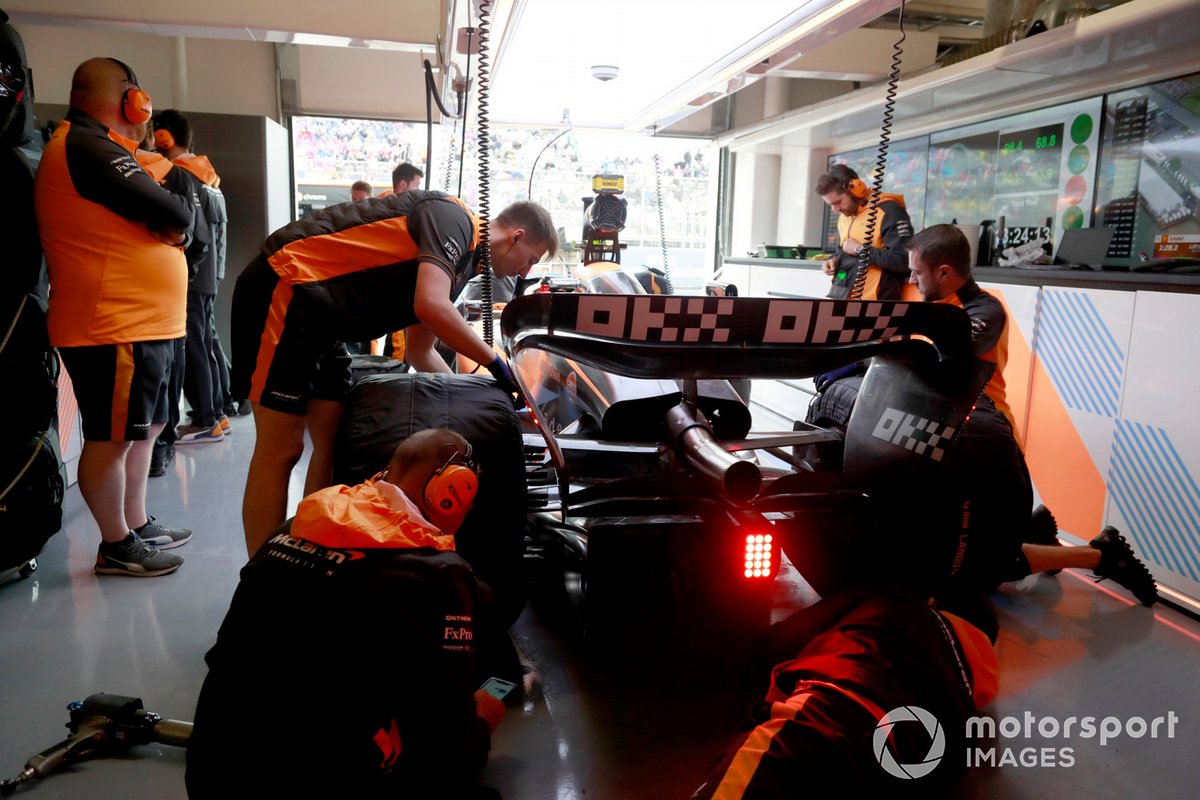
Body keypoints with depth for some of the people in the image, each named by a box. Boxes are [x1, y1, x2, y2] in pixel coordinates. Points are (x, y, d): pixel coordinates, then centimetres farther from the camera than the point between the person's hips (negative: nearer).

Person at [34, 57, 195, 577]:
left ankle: (137, 525, 29)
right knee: (112, 437, -1)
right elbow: (175, 219, -18)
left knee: (145, 428, 18)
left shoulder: (93, 147, 20)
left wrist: (170, 212, -2)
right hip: (115, 327, -11)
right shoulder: (86, 146, -14)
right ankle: (116, 548, 10)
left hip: (141, 325, 11)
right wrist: (182, 216, 1)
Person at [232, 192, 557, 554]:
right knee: (280, 451, -7)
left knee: (333, 445, 8)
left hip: (319, 319, 10)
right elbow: (431, 306, -27)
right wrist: (496, 364, -16)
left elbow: (419, 351, 23)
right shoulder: (453, 218, -11)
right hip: (285, 291, -10)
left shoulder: (457, 263, 17)